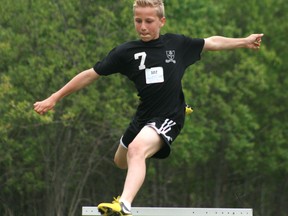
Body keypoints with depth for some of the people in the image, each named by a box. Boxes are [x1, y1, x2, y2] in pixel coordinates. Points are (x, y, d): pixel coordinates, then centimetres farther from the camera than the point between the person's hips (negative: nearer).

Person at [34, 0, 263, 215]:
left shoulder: (177, 44, -2)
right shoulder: (126, 52, -3)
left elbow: (212, 42, 16)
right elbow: (91, 75, 1)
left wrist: (244, 41, 21)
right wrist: (54, 98, 0)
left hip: (168, 118, -4)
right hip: (143, 117, 4)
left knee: (136, 149, -32)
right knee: (122, 161, 24)